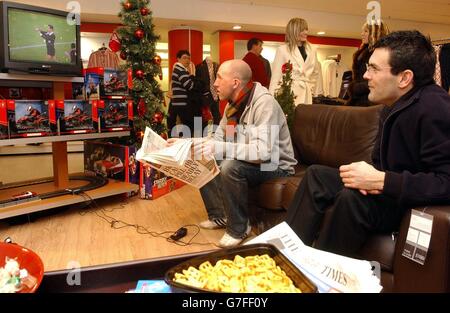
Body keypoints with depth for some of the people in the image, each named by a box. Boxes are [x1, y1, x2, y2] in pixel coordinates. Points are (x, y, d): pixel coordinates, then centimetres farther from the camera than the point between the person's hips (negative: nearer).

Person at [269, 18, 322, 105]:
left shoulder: (312, 50, 13)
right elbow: (276, 76, -1)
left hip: (308, 96, 4)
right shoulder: (282, 50, 1)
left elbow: (316, 74, 17)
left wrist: (317, 94, 11)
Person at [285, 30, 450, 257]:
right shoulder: (392, 106, 6)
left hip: (418, 203, -9)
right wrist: (369, 176, -12)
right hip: (392, 192, 10)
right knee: (316, 174, 5)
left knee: (352, 198, -34)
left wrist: (381, 181, -30)